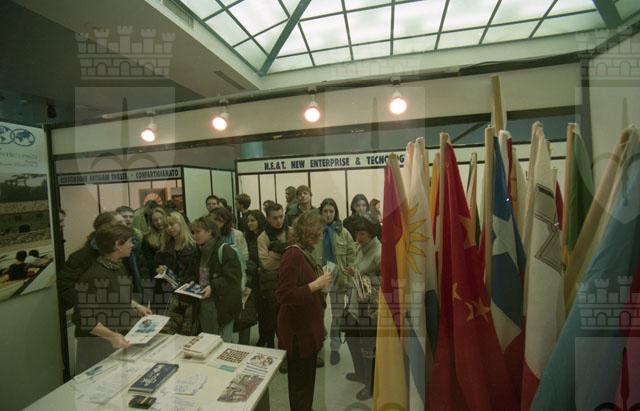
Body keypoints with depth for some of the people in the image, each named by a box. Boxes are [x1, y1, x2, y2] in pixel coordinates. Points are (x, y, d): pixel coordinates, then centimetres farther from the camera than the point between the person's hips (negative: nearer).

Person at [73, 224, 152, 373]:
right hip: (99, 343, -8)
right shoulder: (94, 276, -25)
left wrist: (137, 306, 8)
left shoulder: (119, 266, 2)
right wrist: (111, 336, -29)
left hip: (121, 337, 8)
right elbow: (83, 318, -23)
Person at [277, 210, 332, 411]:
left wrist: (321, 281, 2)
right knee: (300, 381, 11)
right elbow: (284, 296, -27)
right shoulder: (293, 254, -23)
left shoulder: (304, 252, 6)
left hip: (308, 325, 9)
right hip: (298, 329, -9)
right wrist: (316, 284, -24)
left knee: (307, 378, 25)